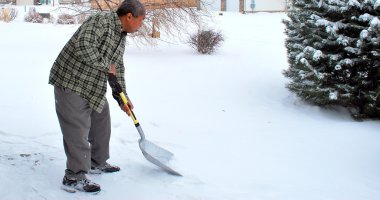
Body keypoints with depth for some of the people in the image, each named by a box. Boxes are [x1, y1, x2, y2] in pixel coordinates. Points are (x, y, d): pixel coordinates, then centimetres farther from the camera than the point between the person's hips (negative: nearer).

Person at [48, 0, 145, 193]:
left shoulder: (122, 37, 12)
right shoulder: (101, 20, -18)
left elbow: (118, 69, 19)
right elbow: (83, 46, -32)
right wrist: (105, 65, -20)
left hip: (94, 87, 10)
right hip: (70, 82, -10)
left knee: (101, 122, 18)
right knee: (78, 129, -7)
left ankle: (97, 163, 35)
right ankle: (74, 177, 2)